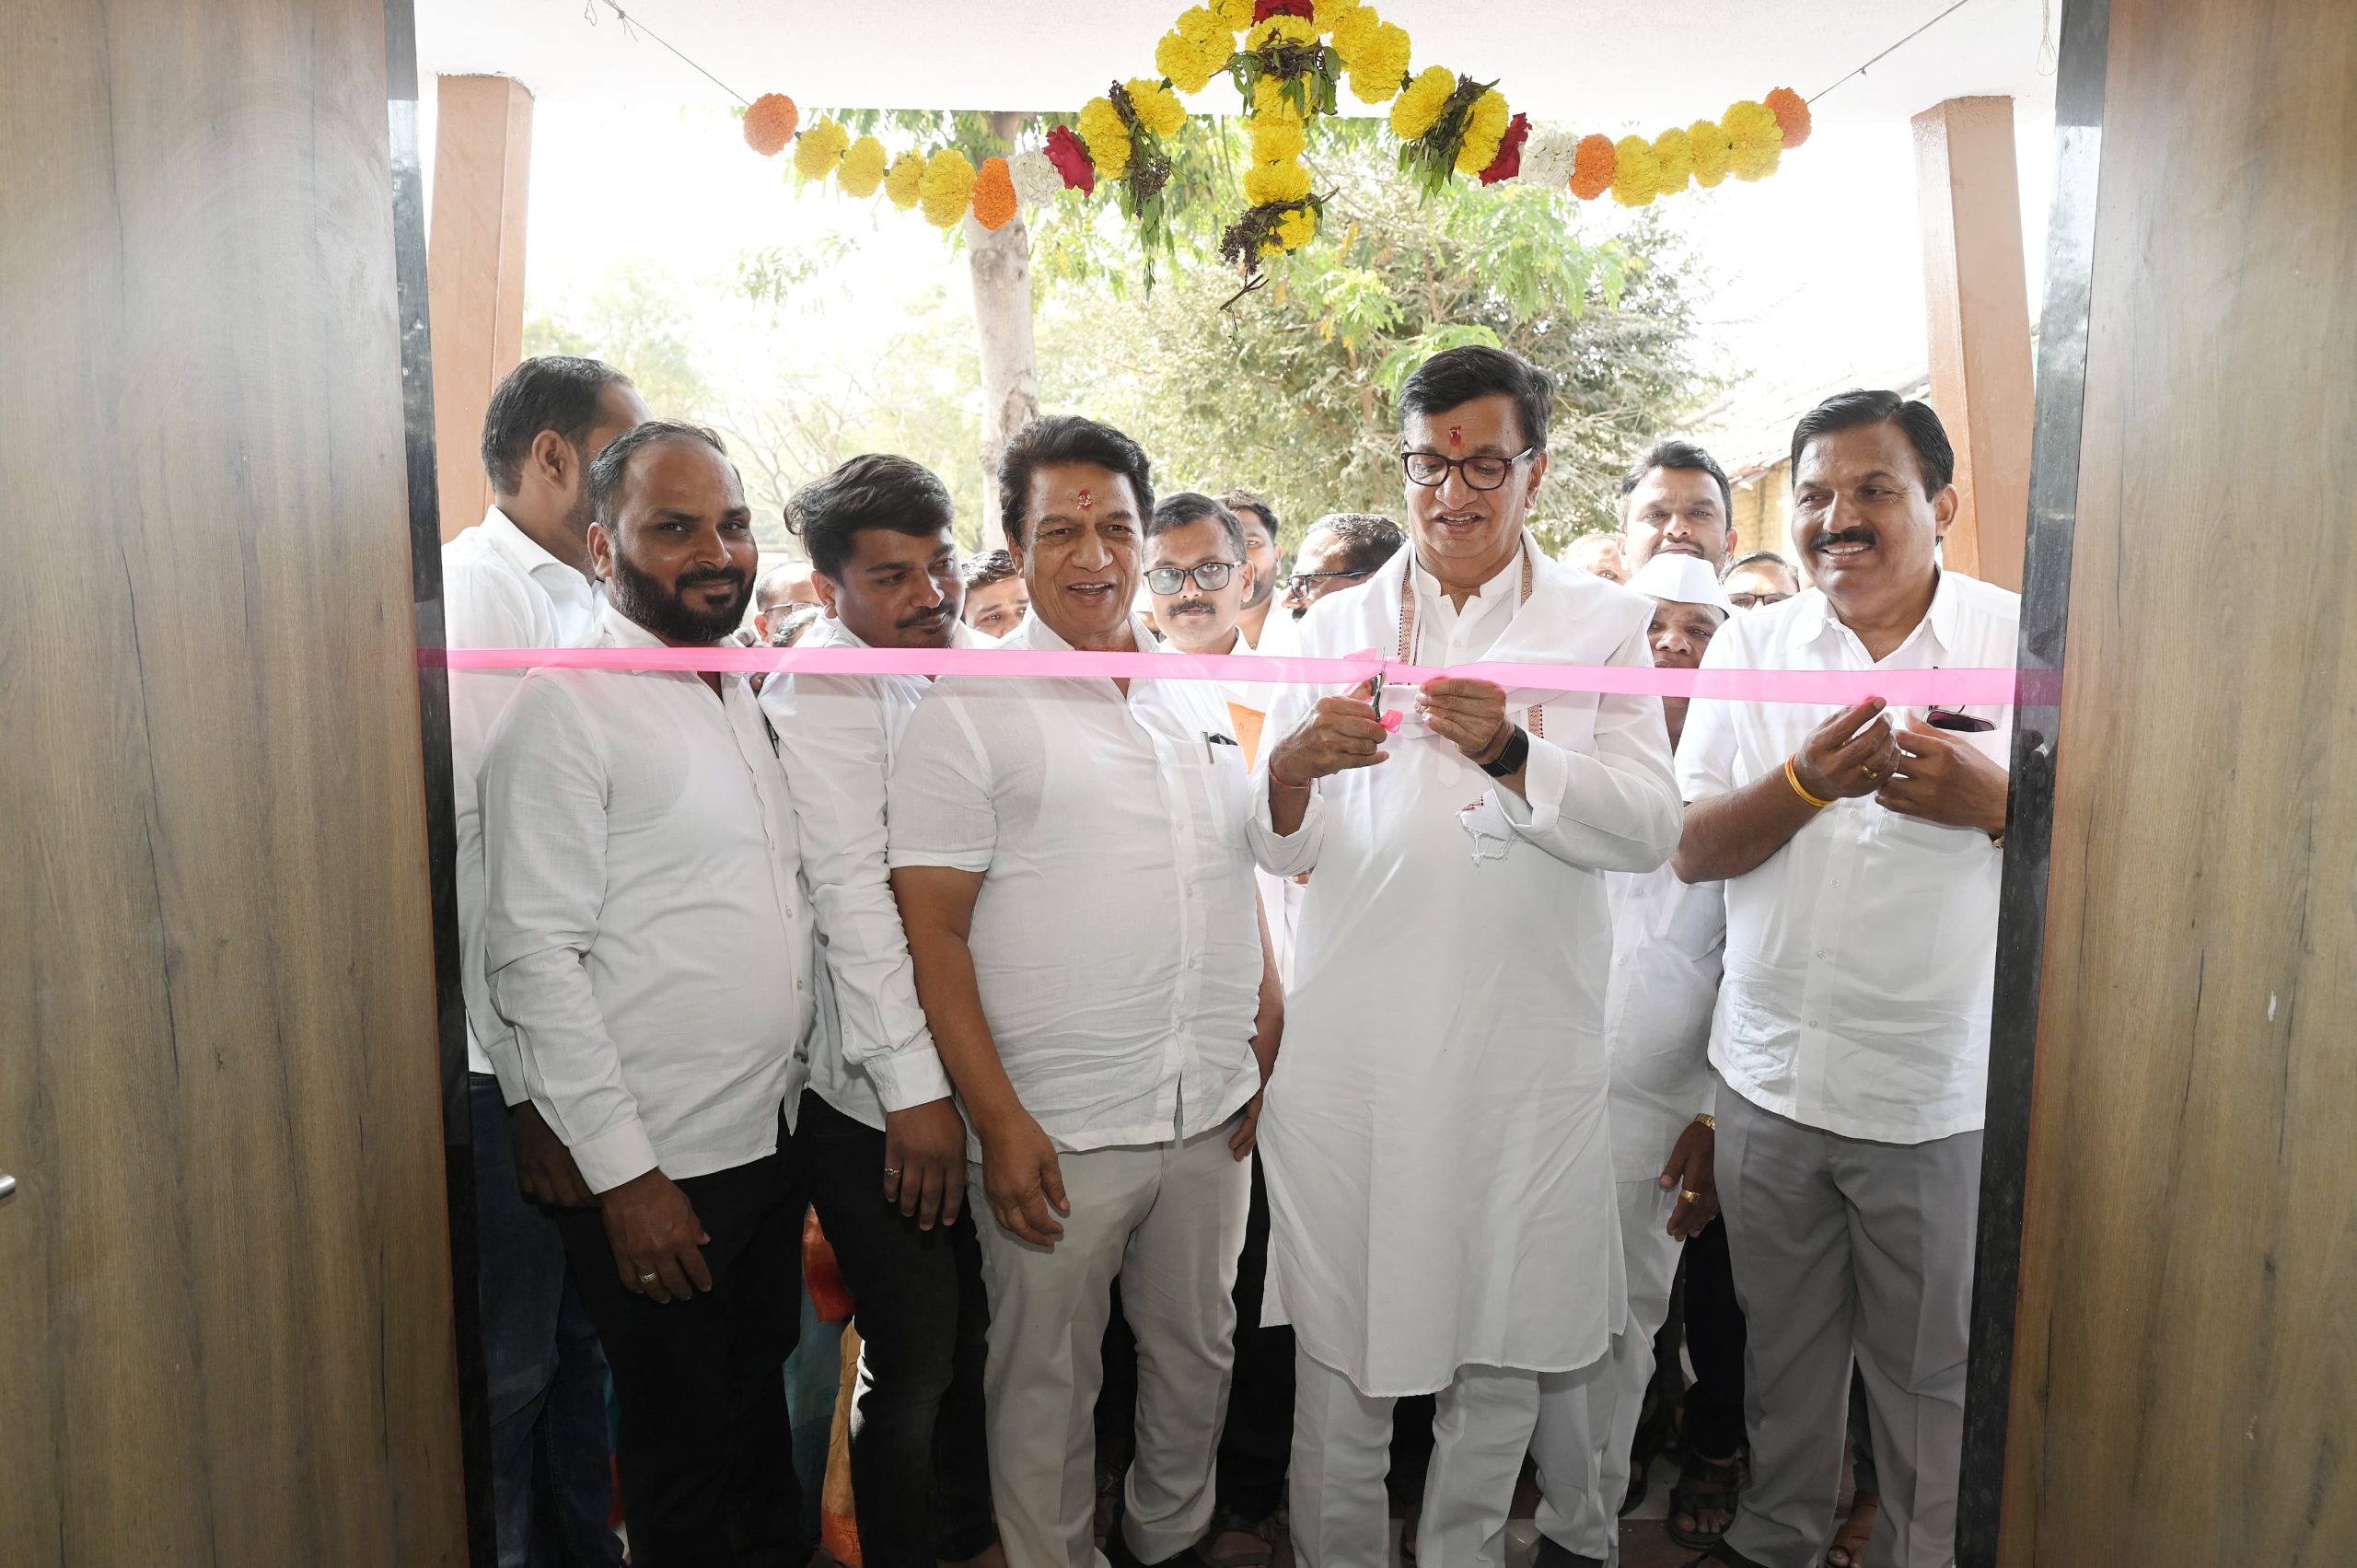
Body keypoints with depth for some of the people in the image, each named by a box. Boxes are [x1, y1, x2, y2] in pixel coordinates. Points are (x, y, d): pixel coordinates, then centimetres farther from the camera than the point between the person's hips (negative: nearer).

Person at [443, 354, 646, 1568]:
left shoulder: (577, 603, 14)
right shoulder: (475, 592, -12)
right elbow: (467, 847, -19)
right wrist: (531, 1091, -19)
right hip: (506, 1068, -8)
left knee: (576, 1343, 20)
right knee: (505, 1366, 5)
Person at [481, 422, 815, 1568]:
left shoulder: (743, 696, 9)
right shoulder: (566, 709, -14)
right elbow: (533, 958, -18)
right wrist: (622, 1173, -18)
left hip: (772, 1140, 7)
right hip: (655, 1172, -7)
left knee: (760, 1402, 23)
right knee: (683, 1444, 11)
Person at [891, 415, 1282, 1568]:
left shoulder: (1198, 701, 9)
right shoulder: (967, 716, -8)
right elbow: (931, 931, -11)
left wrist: (1266, 1057, 9)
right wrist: (999, 1122, -15)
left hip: (1211, 1117, 6)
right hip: (1057, 1128, -5)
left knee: (1198, 1352, 20)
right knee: (1045, 1382, 10)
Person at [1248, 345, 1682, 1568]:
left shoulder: (1603, 623, 6)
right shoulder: (1336, 627, 9)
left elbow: (1650, 827, -7)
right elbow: (1278, 850, 3)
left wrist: (1510, 752, -23)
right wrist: (1292, 769, -19)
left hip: (1527, 1048, 0)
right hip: (1353, 1045, 1)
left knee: (1502, 1342, 13)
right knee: (1339, 1342, 9)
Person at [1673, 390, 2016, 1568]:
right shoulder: (1749, 646, 3)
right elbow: (1693, 850, -2)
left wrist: (1996, 800, -22)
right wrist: (1807, 780, -20)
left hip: (1939, 1094, -2)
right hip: (1769, 1076, 3)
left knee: (1929, 1374, 13)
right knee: (1783, 1344, 20)